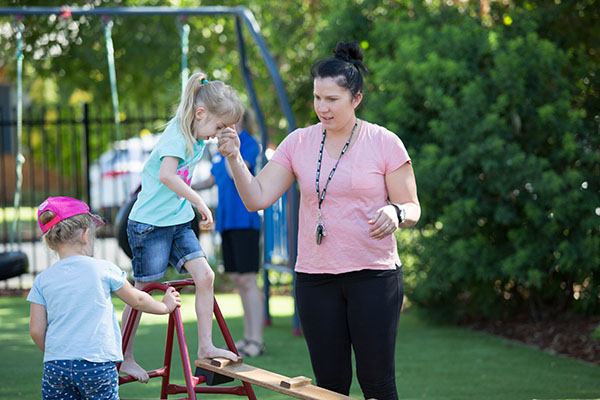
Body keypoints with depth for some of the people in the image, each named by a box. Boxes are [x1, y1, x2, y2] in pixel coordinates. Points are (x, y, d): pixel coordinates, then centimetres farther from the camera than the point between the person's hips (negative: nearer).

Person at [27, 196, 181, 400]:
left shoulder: (43, 280, 3)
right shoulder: (104, 269, -1)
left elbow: (36, 330, 4)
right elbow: (136, 299, 13)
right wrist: (165, 306, 31)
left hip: (55, 365, 2)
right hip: (97, 363, -2)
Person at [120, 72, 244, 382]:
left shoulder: (198, 139, 10)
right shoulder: (177, 135, -18)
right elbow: (166, 175, -33)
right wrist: (200, 202, -29)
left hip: (178, 222, 8)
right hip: (149, 224, -8)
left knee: (204, 275, -5)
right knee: (142, 290, 0)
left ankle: (205, 346, 1)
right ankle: (124, 358, 12)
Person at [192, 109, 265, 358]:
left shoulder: (249, 143, -8)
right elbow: (212, 180, 26)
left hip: (244, 220, -9)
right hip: (227, 221, 9)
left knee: (247, 280, -9)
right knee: (237, 280, 10)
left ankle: (256, 342, -8)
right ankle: (248, 338, 16)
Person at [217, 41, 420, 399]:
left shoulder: (384, 143, -3)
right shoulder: (298, 143, 6)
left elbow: (412, 209, 0)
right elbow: (257, 198, 1)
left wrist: (396, 213, -23)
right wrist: (235, 158, -14)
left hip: (374, 276, -3)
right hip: (315, 278, 3)